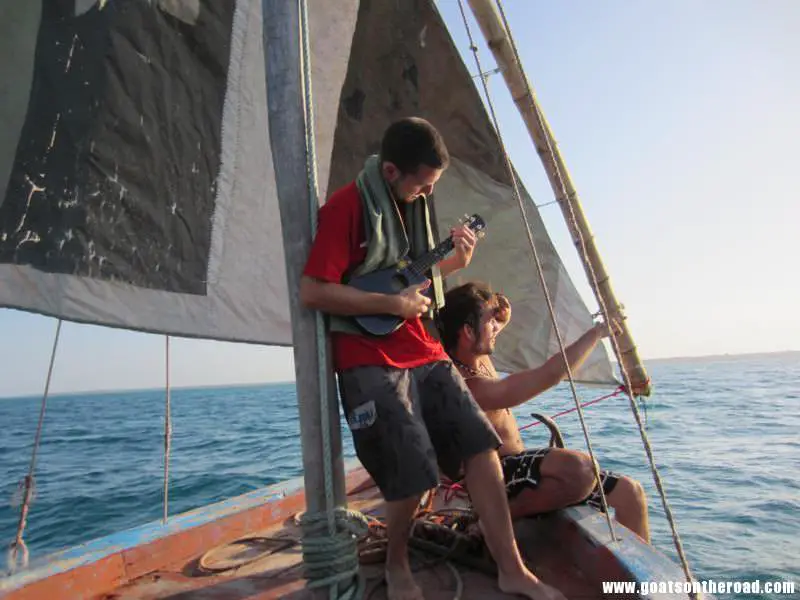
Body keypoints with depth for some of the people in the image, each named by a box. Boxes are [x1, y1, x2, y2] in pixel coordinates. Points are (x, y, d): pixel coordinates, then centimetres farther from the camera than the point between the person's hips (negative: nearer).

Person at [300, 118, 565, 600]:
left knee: (481, 442, 1)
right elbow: (312, 291, -17)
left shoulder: (413, 202, 14)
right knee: (415, 474, -10)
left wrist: (455, 262, 5)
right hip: (370, 360, -7)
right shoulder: (348, 205, -11)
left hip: (423, 350, 8)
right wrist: (393, 303, -17)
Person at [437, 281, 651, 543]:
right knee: (579, 468, -36)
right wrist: (597, 332, -12)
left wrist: (498, 308, -2)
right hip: (497, 479, -9)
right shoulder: (470, 387, -25)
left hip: (517, 468, 9)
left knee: (629, 492, 0)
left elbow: (503, 315, 24)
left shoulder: (480, 358, 4)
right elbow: (550, 374, -26)